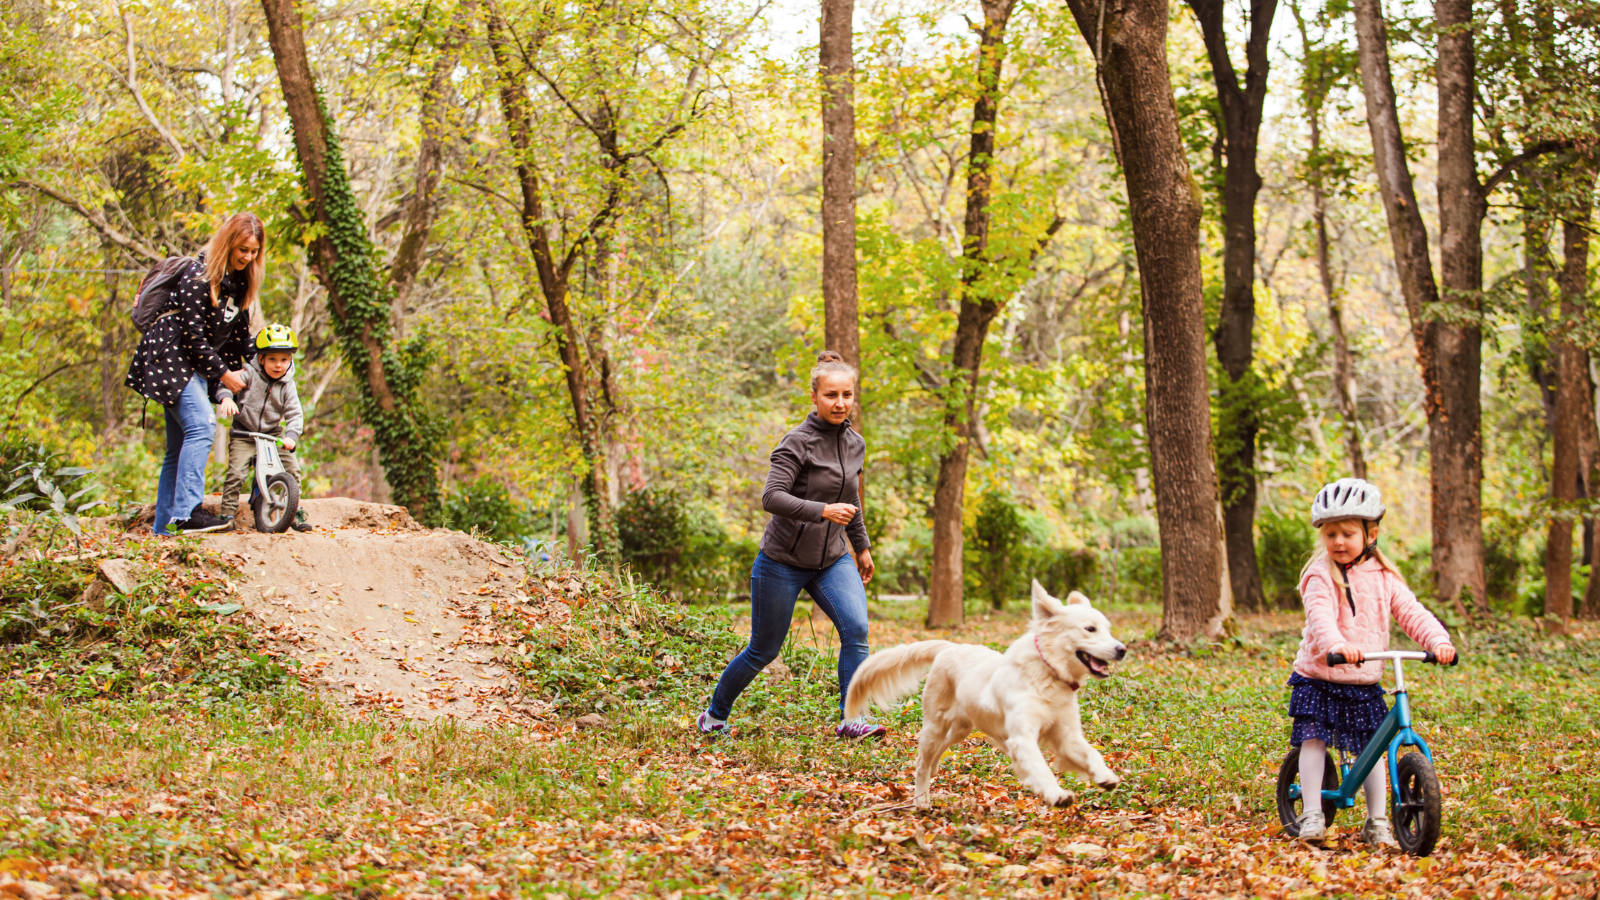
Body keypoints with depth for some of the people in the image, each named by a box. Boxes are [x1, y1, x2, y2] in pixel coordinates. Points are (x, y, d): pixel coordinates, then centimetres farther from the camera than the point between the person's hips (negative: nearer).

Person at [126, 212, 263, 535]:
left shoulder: (239, 281, 8)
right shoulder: (199, 276, -18)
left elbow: (237, 330, 17)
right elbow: (193, 335, -20)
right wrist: (223, 374, -14)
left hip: (193, 363, 9)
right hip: (169, 355, -9)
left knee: (181, 446, 7)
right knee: (201, 426, -24)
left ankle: (164, 526, 10)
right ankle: (187, 513, -29)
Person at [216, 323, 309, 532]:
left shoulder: (287, 386, -2)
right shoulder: (250, 374, -9)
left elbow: (295, 415, -8)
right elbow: (227, 382, -18)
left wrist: (291, 436, -26)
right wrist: (226, 397, -41)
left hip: (273, 435, 3)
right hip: (243, 434, -3)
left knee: (292, 468, -6)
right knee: (236, 472, -17)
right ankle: (227, 513, -5)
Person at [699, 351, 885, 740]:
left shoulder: (855, 444, 6)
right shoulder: (798, 442, -16)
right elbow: (772, 497, -27)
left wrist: (863, 547, 25)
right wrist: (822, 511, -38)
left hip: (833, 560, 5)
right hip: (783, 561, -5)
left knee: (856, 629, -20)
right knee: (763, 651, 5)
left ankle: (852, 720, -17)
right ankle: (714, 715, 28)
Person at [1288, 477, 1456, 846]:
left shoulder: (1383, 577, 5)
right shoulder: (1321, 575, -9)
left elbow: (1410, 612, -3)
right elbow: (1320, 616, -26)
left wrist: (1438, 640, -22)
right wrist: (1335, 645, -46)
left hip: (1365, 684, 3)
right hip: (1318, 679, -3)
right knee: (1313, 739, -10)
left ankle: (1377, 822, 12)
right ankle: (1312, 815, -4)